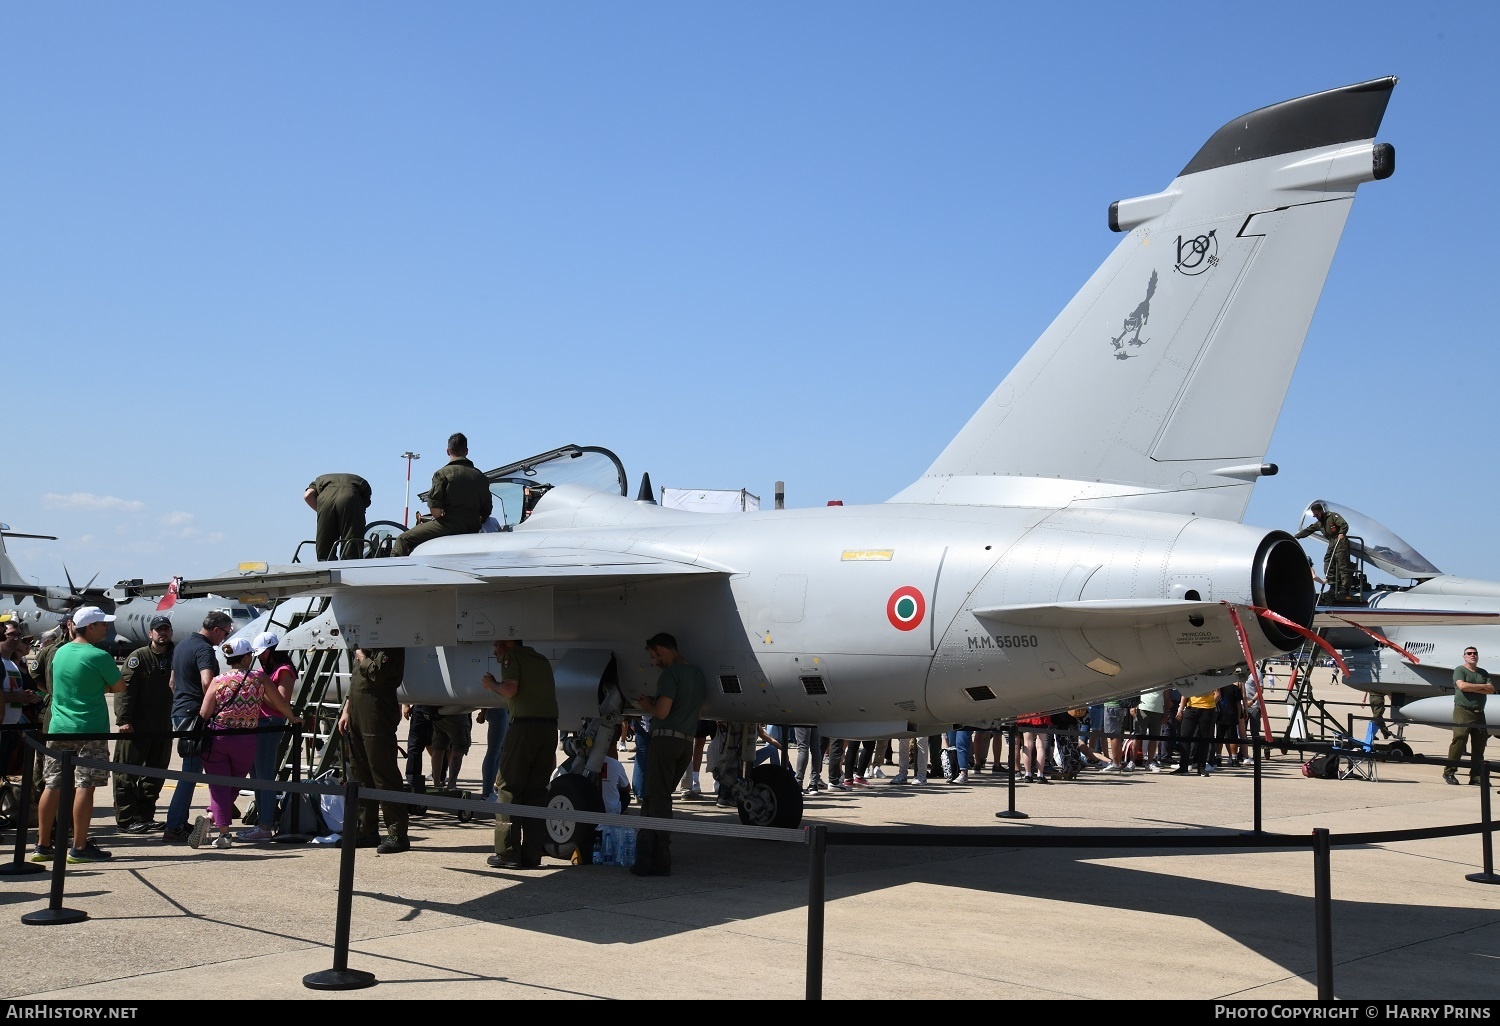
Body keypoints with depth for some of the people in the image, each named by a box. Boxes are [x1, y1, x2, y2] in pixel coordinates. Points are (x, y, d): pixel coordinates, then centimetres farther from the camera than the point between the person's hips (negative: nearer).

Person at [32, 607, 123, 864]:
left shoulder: (60, 652, 10)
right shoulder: (99, 656, -12)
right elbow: (120, 688, -4)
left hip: (58, 729, 7)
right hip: (89, 729, -7)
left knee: (52, 786, 9)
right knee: (84, 786, -3)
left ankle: (42, 845, 14)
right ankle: (80, 847, -1)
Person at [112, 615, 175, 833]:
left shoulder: (174, 658, 10)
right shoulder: (138, 657, -4)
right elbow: (126, 689, -11)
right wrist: (123, 720, -19)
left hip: (163, 729, 6)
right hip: (136, 727, -6)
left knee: (155, 774, 11)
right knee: (128, 775, -1)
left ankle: (145, 817, 20)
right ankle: (126, 819, 5)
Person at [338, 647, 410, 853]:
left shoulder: (391, 648, -9)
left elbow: (376, 673, -25)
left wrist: (361, 655, -8)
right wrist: (346, 710, 18)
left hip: (377, 718, -9)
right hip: (357, 715, 10)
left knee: (384, 775, -7)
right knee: (359, 775, 13)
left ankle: (397, 835, -4)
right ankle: (367, 832, 22)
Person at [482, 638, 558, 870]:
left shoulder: (512, 656, 2)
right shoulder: (542, 659, 23)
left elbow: (509, 690, -14)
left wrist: (491, 684, 8)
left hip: (525, 726, -7)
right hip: (550, 727, 7)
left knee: (508, 788, 1)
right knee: (536, 792, 9)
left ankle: (508, 853, -2)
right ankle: (531, 855, 9)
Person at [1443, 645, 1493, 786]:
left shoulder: (1483, 673, 19)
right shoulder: (1459, 670, 3)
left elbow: (1491, 690, 5)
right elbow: (1462, 685, -15)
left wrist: (1472, 688, -8)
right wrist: (1482, 686, -5)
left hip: (1479, 713, 6)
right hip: (1463, 710, -6)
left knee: (1479, 744, 3)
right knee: (1459, 739, -14)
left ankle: (1476, 776, 7)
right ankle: (1449, 772, -10)